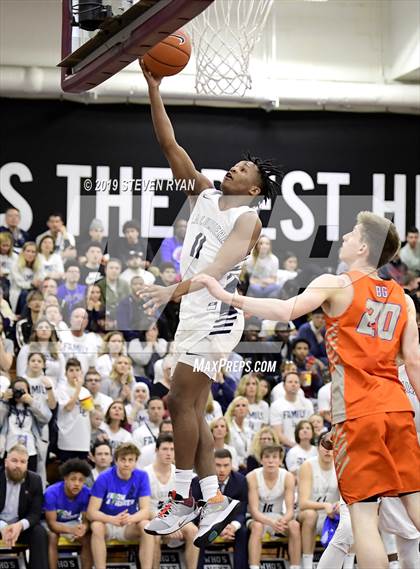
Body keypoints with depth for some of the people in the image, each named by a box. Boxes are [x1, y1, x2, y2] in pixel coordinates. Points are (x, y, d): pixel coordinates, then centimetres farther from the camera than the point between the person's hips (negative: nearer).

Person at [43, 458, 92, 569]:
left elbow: (86, 519, -17)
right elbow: (51, 523, -29)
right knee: (52, 537, -34)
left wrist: (84, 528, -44)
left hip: (72, 522, 3)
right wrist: (72, 530, -47)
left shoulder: (86, 493, -22)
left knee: (89, 538, -23)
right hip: (53, 523, -3)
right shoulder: (51, 493, -30)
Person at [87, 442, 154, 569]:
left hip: (129, 526, 2)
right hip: (106, 523, -2)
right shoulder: (104, 478, -17)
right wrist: (113, 519, -39)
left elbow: (145, 510, -14)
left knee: (146, 525, -29)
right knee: (96, 526, -35)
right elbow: (91, 512, -20)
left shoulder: (141, 477, -10)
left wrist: (131, 518, -38)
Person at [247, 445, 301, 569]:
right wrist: (271, 522, -42)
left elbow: (290, 510, -16)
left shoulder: (287, 477, -12)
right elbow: (254, 511, -23)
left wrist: (283, 520, -41)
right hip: (257, 518, -2)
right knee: (257, 526, -36)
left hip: (278, 518, 2)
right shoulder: (252, 477, -19)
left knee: (294, 525, -28)